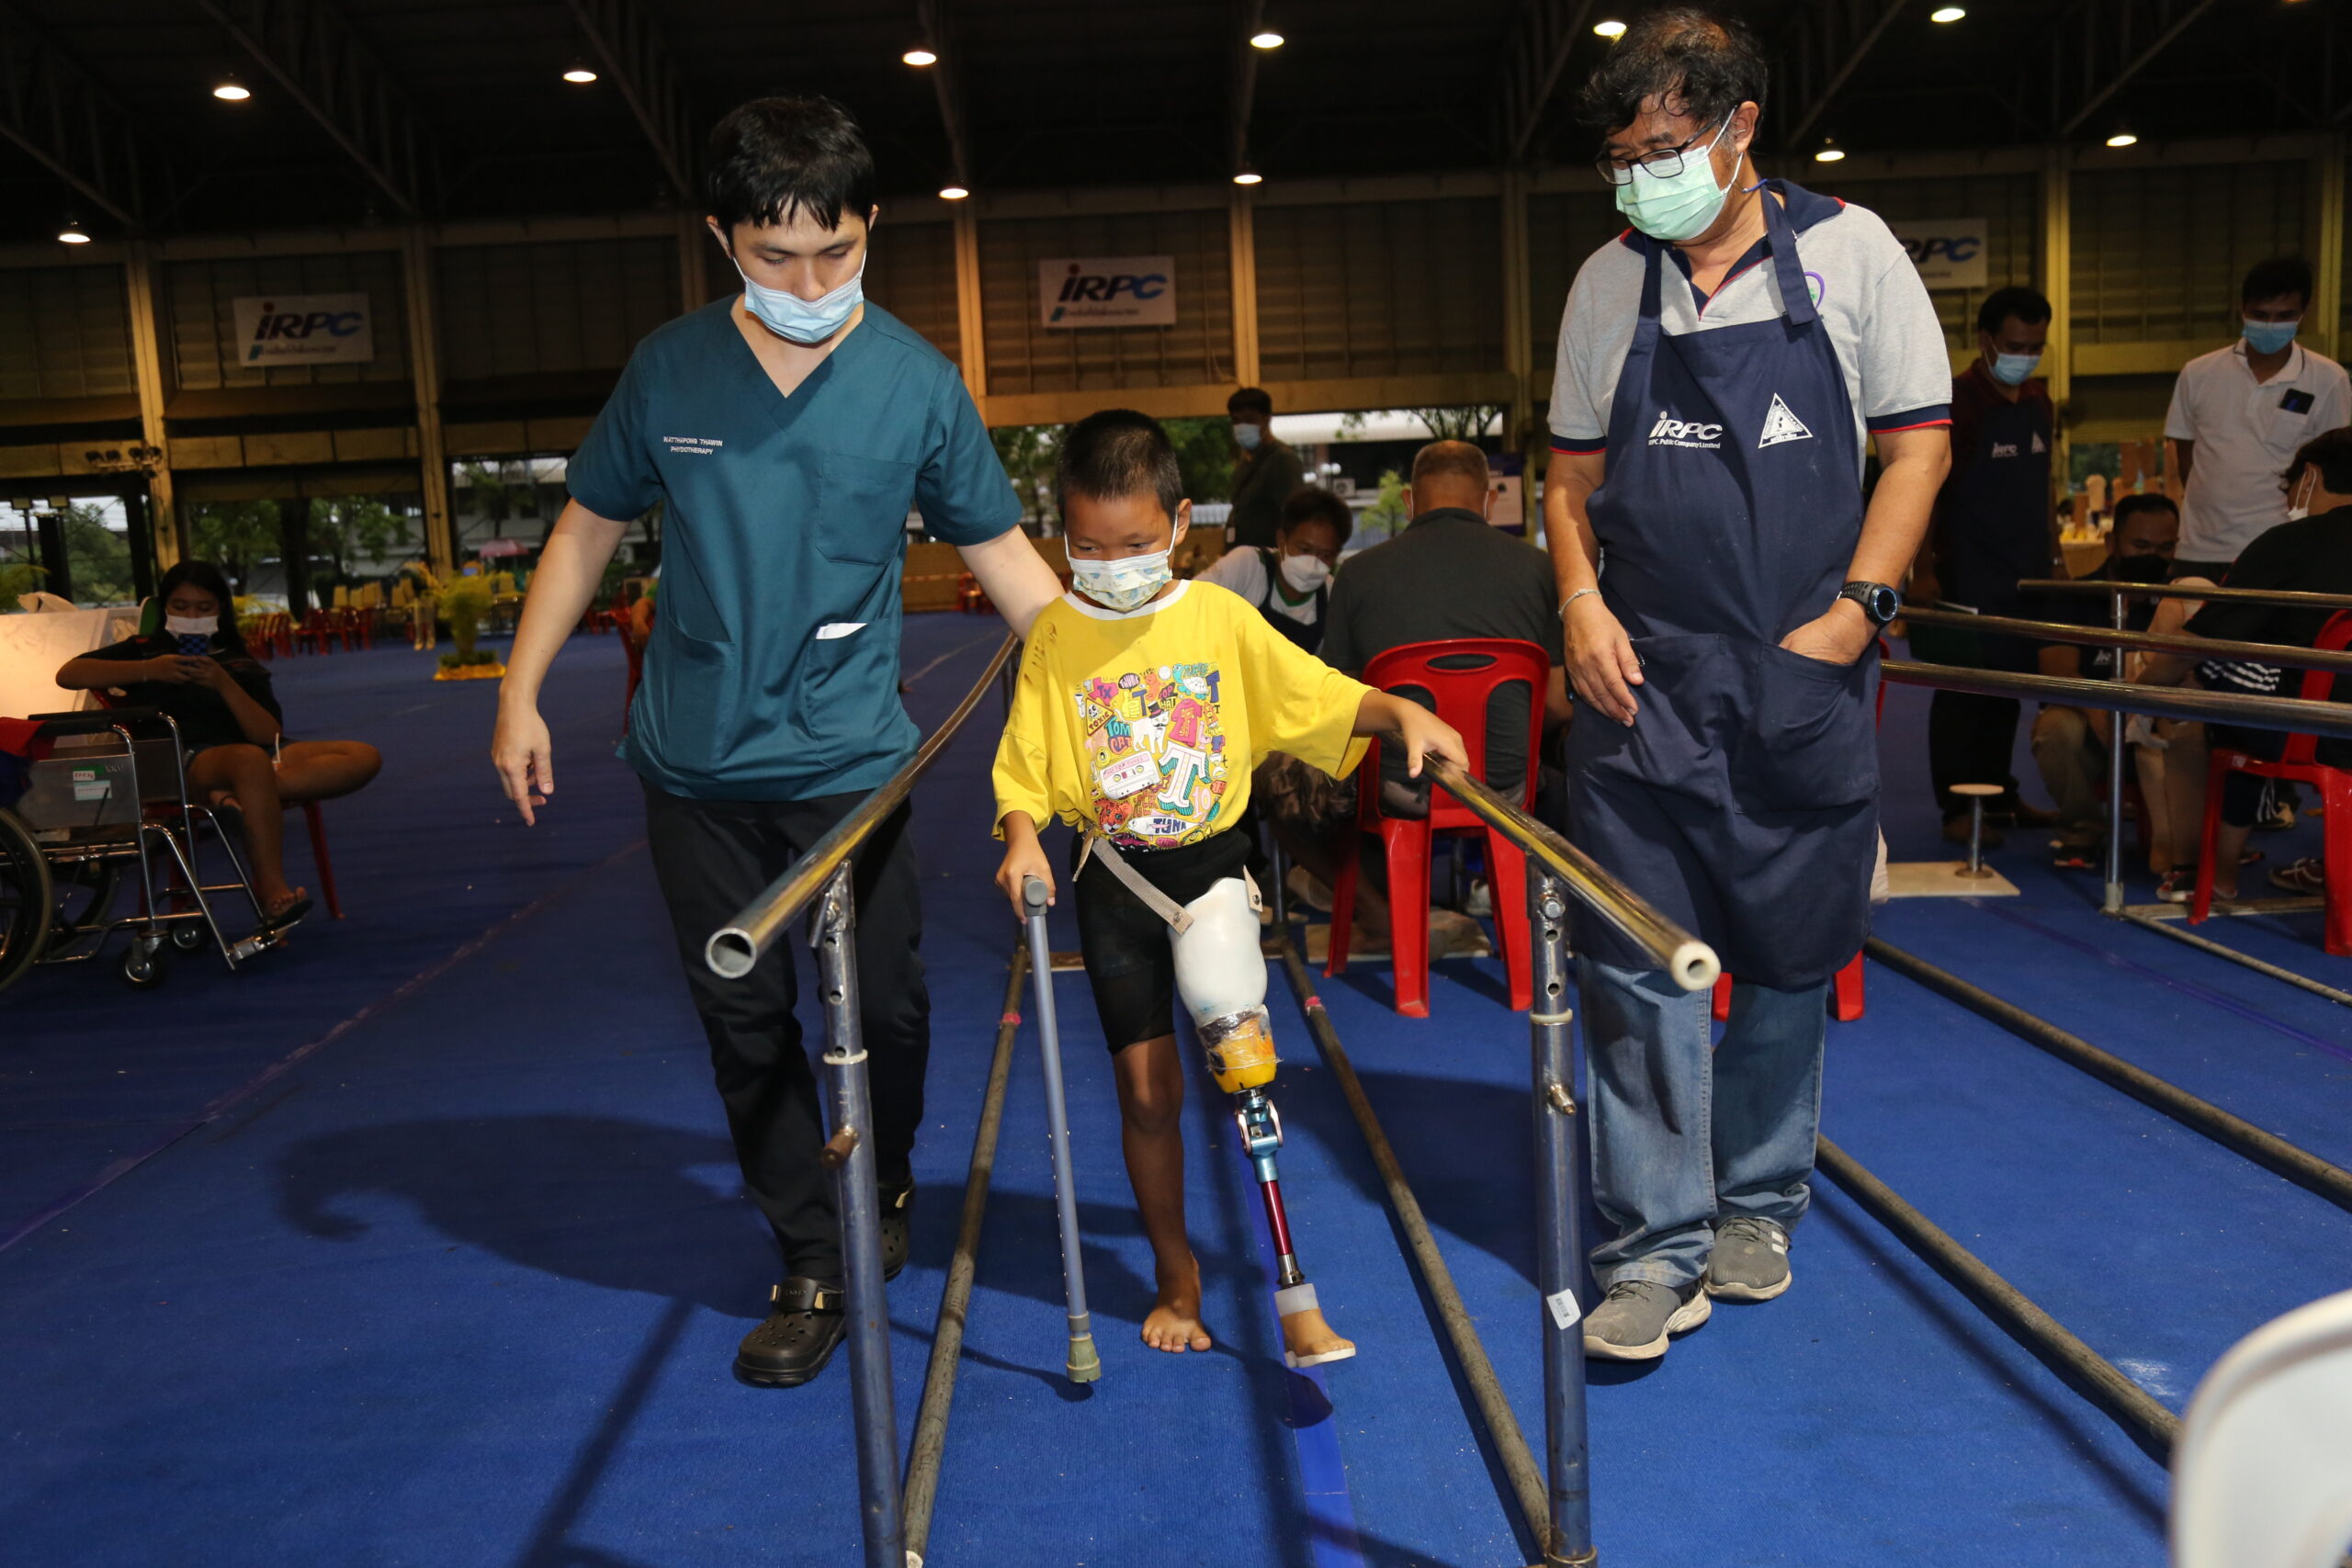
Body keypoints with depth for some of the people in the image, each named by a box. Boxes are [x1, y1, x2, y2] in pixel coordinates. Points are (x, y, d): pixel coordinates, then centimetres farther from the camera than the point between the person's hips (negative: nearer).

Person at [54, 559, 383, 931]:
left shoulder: (240, 664, 23)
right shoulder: (146, 650, 22)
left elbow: (270, 738, 6)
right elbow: (68, 674, 4)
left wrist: (224, 684, -7)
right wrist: (148, 671, -6)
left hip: (255, 753, 4)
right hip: (181, 760, -4)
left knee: (364, 758, -20)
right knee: (249, 759, -41)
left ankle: (240, 795, -36)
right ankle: (272, 891, -42)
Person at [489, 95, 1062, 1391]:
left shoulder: (918, 383, -6)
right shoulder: (669, 369, -2)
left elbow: (1003, 553, 0)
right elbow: (588, 527, 9)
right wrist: (519, 695, 7)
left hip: (849, 759, -1)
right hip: (695, 762, 2)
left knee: (886, 1006, 4)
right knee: (743, 1020, 7)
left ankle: (882, 1195, 35)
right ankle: (814, 1263, 23)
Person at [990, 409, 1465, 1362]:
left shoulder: (1221, 618, -3)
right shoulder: (1056, 636, -2)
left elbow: (1320, 694, -3)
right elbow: (1026, 762, -2)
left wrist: (1402, 715, -19)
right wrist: (1022, 840, -20)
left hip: (1212, 862, -1)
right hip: (1115, 880, 1)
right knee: (1146, 1088, 7)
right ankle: (1176, 1277, 27)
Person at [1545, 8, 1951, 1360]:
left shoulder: (1847, 250, 2)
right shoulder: (1609, 283, 7)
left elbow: (1918, 443, 3)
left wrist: (1855, 611, -7)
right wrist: (1580, 602, -4)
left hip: (1805, 673, 0)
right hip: (1642, 675, 1)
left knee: (1791, 959, 9)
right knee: (1639, 962, -4)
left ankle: (1757, 1204, 29)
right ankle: (1660, 1247, 5)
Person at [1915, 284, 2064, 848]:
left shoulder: (2038, 402, 13)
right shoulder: (1954, 401, -8)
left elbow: (2041, 486, 21)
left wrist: (2054, 556, 17)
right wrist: (1923, 569, -16)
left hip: (2026, 577, 7)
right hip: (1966, 579, -7)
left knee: (2009, 689, 11)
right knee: (1961, 693, -2)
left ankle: (1999, 794, 21)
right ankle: (1958, 806, 3)